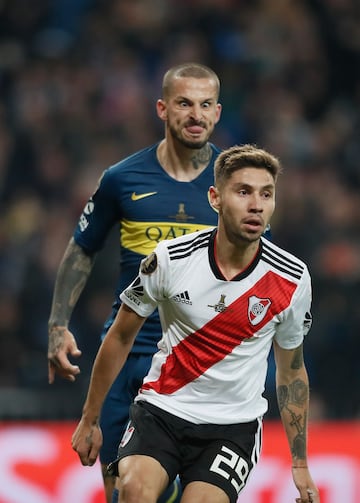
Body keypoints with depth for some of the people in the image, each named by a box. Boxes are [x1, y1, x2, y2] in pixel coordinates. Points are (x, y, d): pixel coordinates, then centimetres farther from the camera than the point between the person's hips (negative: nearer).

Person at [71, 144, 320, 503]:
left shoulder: (292, 279, -6)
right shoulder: (170, 259, -10)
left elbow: (291, 372, 8)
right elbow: (120, 338, 5)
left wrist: (300, 464, 10)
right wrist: (90, 419, 10)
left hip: (234, 423, 1)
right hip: (161, 409, -1)